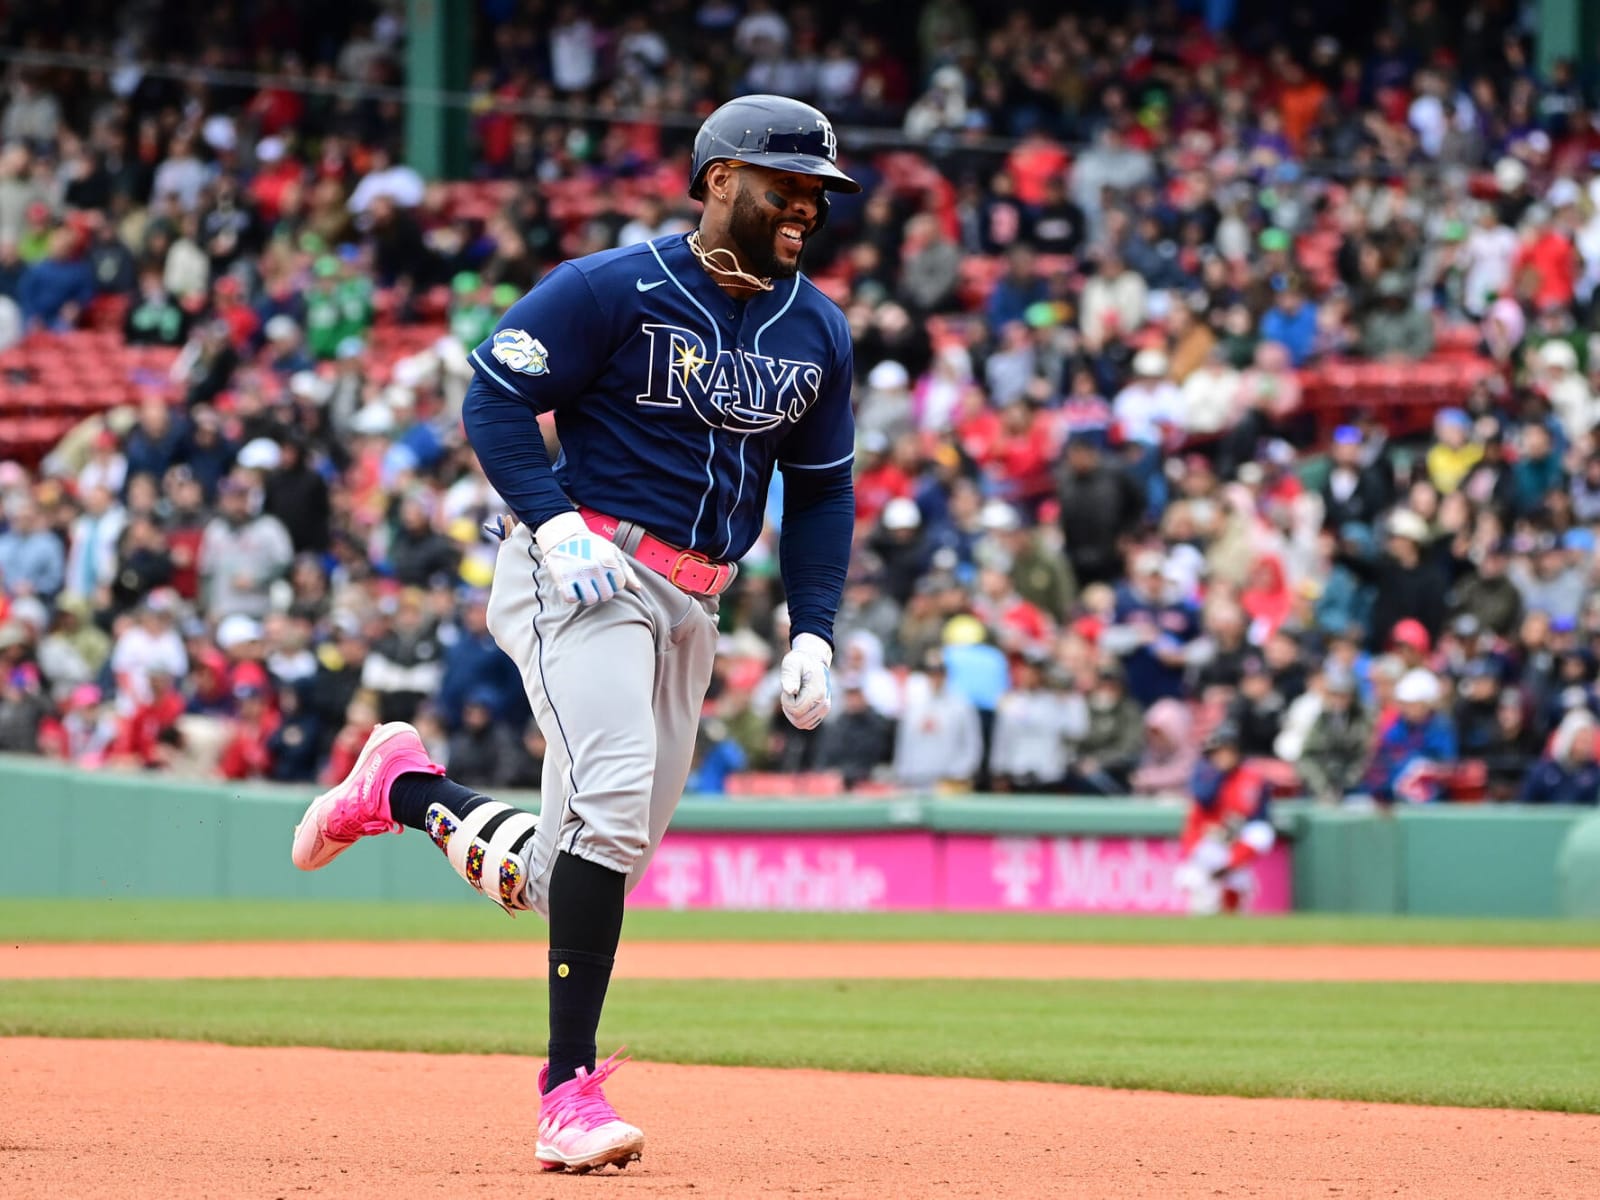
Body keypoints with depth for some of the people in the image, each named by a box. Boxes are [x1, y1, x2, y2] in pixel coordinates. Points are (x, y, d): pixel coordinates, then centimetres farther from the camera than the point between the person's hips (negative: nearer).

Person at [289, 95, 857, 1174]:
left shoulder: (819, 332, 11)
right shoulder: (613, 290, -8)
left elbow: (823, 489, 19)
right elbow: (496, 395, -7)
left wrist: (813, 633, 8)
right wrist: (555, 525, -20)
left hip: (690, 605, 7)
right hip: (584, 576, -7)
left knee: (575, 875, 5)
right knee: (616, 793, -27)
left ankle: (404, 784, 32)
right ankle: (570, 1093, -24)